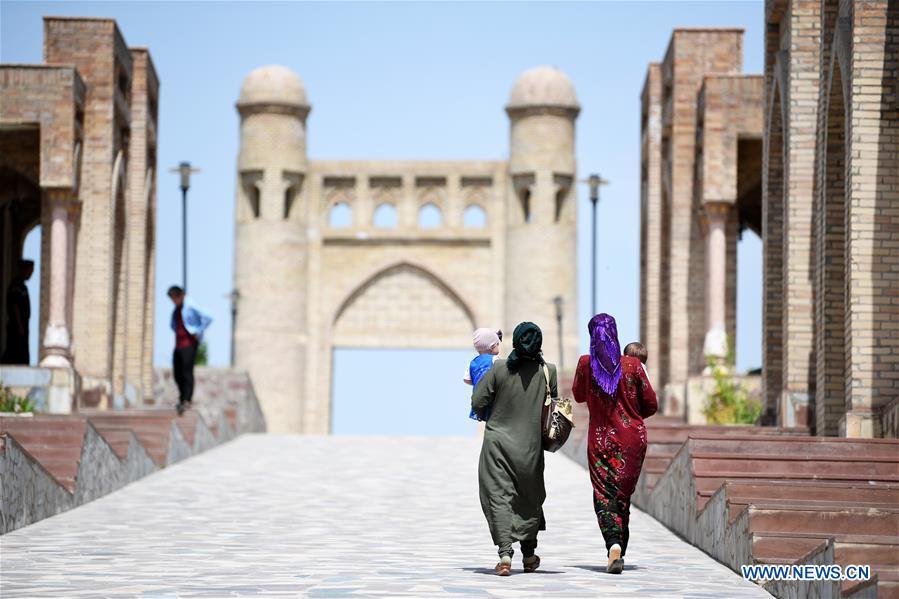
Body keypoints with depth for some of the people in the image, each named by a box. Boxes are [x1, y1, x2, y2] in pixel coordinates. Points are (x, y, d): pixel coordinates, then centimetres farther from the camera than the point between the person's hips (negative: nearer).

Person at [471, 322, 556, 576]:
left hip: (498, 441, -1)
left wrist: (488, 416, 13)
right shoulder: (548, 372, -7)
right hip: (530, 446, 1)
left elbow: (478, 402, -8)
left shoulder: (499, 368, -10)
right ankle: (529, 555, 28)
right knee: (530, 498, 18)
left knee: (498, 496, 1)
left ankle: (505, 552, -15)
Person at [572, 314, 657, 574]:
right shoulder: (632, 365, -5)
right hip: (633, 438, 1)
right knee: (623, 494, 14)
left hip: (601, 439, -1)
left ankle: (614, 544, -27)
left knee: (605, 495, -2)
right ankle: (619, 552, 19)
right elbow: (650, 405, 1)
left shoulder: (586, 364, -5)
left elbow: (579, 396, 13)